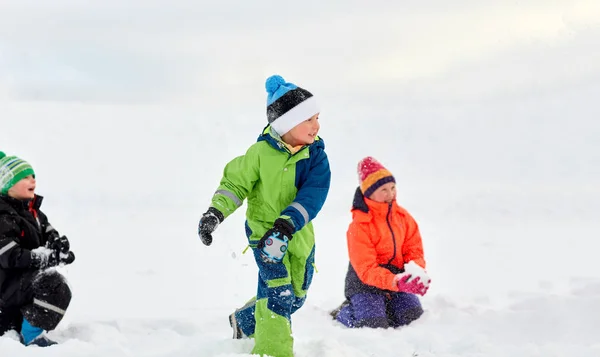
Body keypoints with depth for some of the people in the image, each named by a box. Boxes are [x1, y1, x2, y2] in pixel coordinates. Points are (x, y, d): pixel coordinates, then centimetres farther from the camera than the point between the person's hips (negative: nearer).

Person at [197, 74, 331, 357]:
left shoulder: (316, 156, -11)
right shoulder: (261, 152, -15)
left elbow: (313, 195, -24)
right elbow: (236, 182, -4)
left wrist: (285, 226, -39)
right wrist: (215, 213, -18)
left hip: (299, 234, 5)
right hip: (264, 228, -4)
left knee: (296, 296, 18)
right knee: (279, 293, -19)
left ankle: (244, 321, 44)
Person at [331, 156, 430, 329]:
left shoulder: (403, 216, 0)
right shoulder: (359, 226, -18)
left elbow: (414, 250, 2)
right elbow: (366, 269, -24)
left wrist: (417, 271, -23)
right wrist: (395, 282, -40)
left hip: (398, 276, 5)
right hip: (365, 283, -5)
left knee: (414, 318, -14)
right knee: (375, 326, -22)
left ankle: (383, 307, 16)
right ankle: (344, 312, 10)